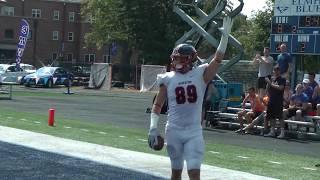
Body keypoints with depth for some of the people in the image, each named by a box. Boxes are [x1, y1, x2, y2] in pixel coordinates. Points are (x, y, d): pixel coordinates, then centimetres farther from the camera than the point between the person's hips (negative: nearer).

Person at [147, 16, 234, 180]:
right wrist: (153, 127, -2)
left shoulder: (200, 74, -2)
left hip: (194, 132, -1)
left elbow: (217, 60, -13)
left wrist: (225, 36, -21)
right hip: (173, 131, 1)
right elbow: (157, 105, 6)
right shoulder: (168, 79, 0)